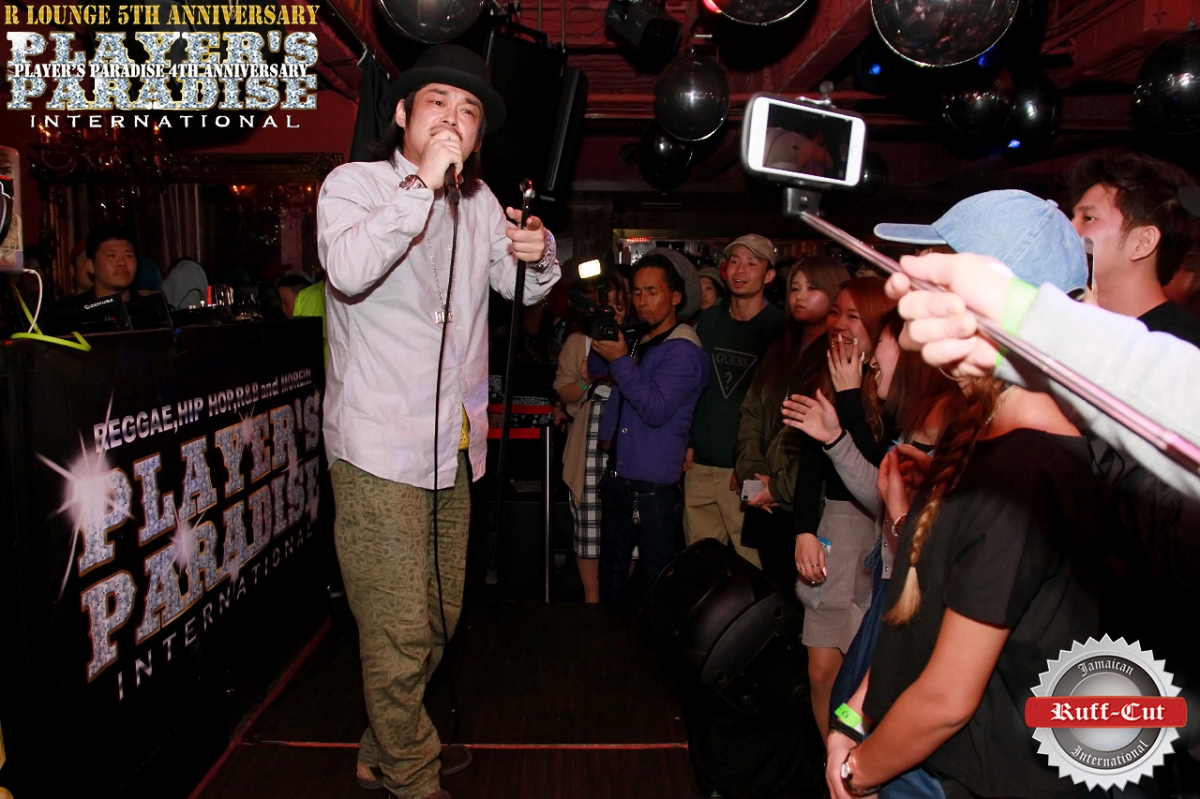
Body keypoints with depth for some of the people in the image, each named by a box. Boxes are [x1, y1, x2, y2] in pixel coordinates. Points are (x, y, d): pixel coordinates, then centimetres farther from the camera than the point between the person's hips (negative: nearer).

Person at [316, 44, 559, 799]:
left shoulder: (479, 201, 11)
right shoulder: (354, 183, -7)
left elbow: (527, 288, 18)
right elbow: (348, 270, -28)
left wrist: (539, 253, -4)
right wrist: (424, 182, -31)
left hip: (455, 446, 7)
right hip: (380, 449, -7)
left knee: (438, 618, 19)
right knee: (400, 632, 0)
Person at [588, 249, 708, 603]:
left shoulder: (683, 349, -14)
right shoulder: (639, 339, 13)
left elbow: (655, 410, -22)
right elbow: (597, 369, 12)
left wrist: (620, 360, -22)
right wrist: (603, 339, -7)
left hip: (654, 483, -9)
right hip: (619, 475, 9)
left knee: (659, 574, 4)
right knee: (611, 568, 19)